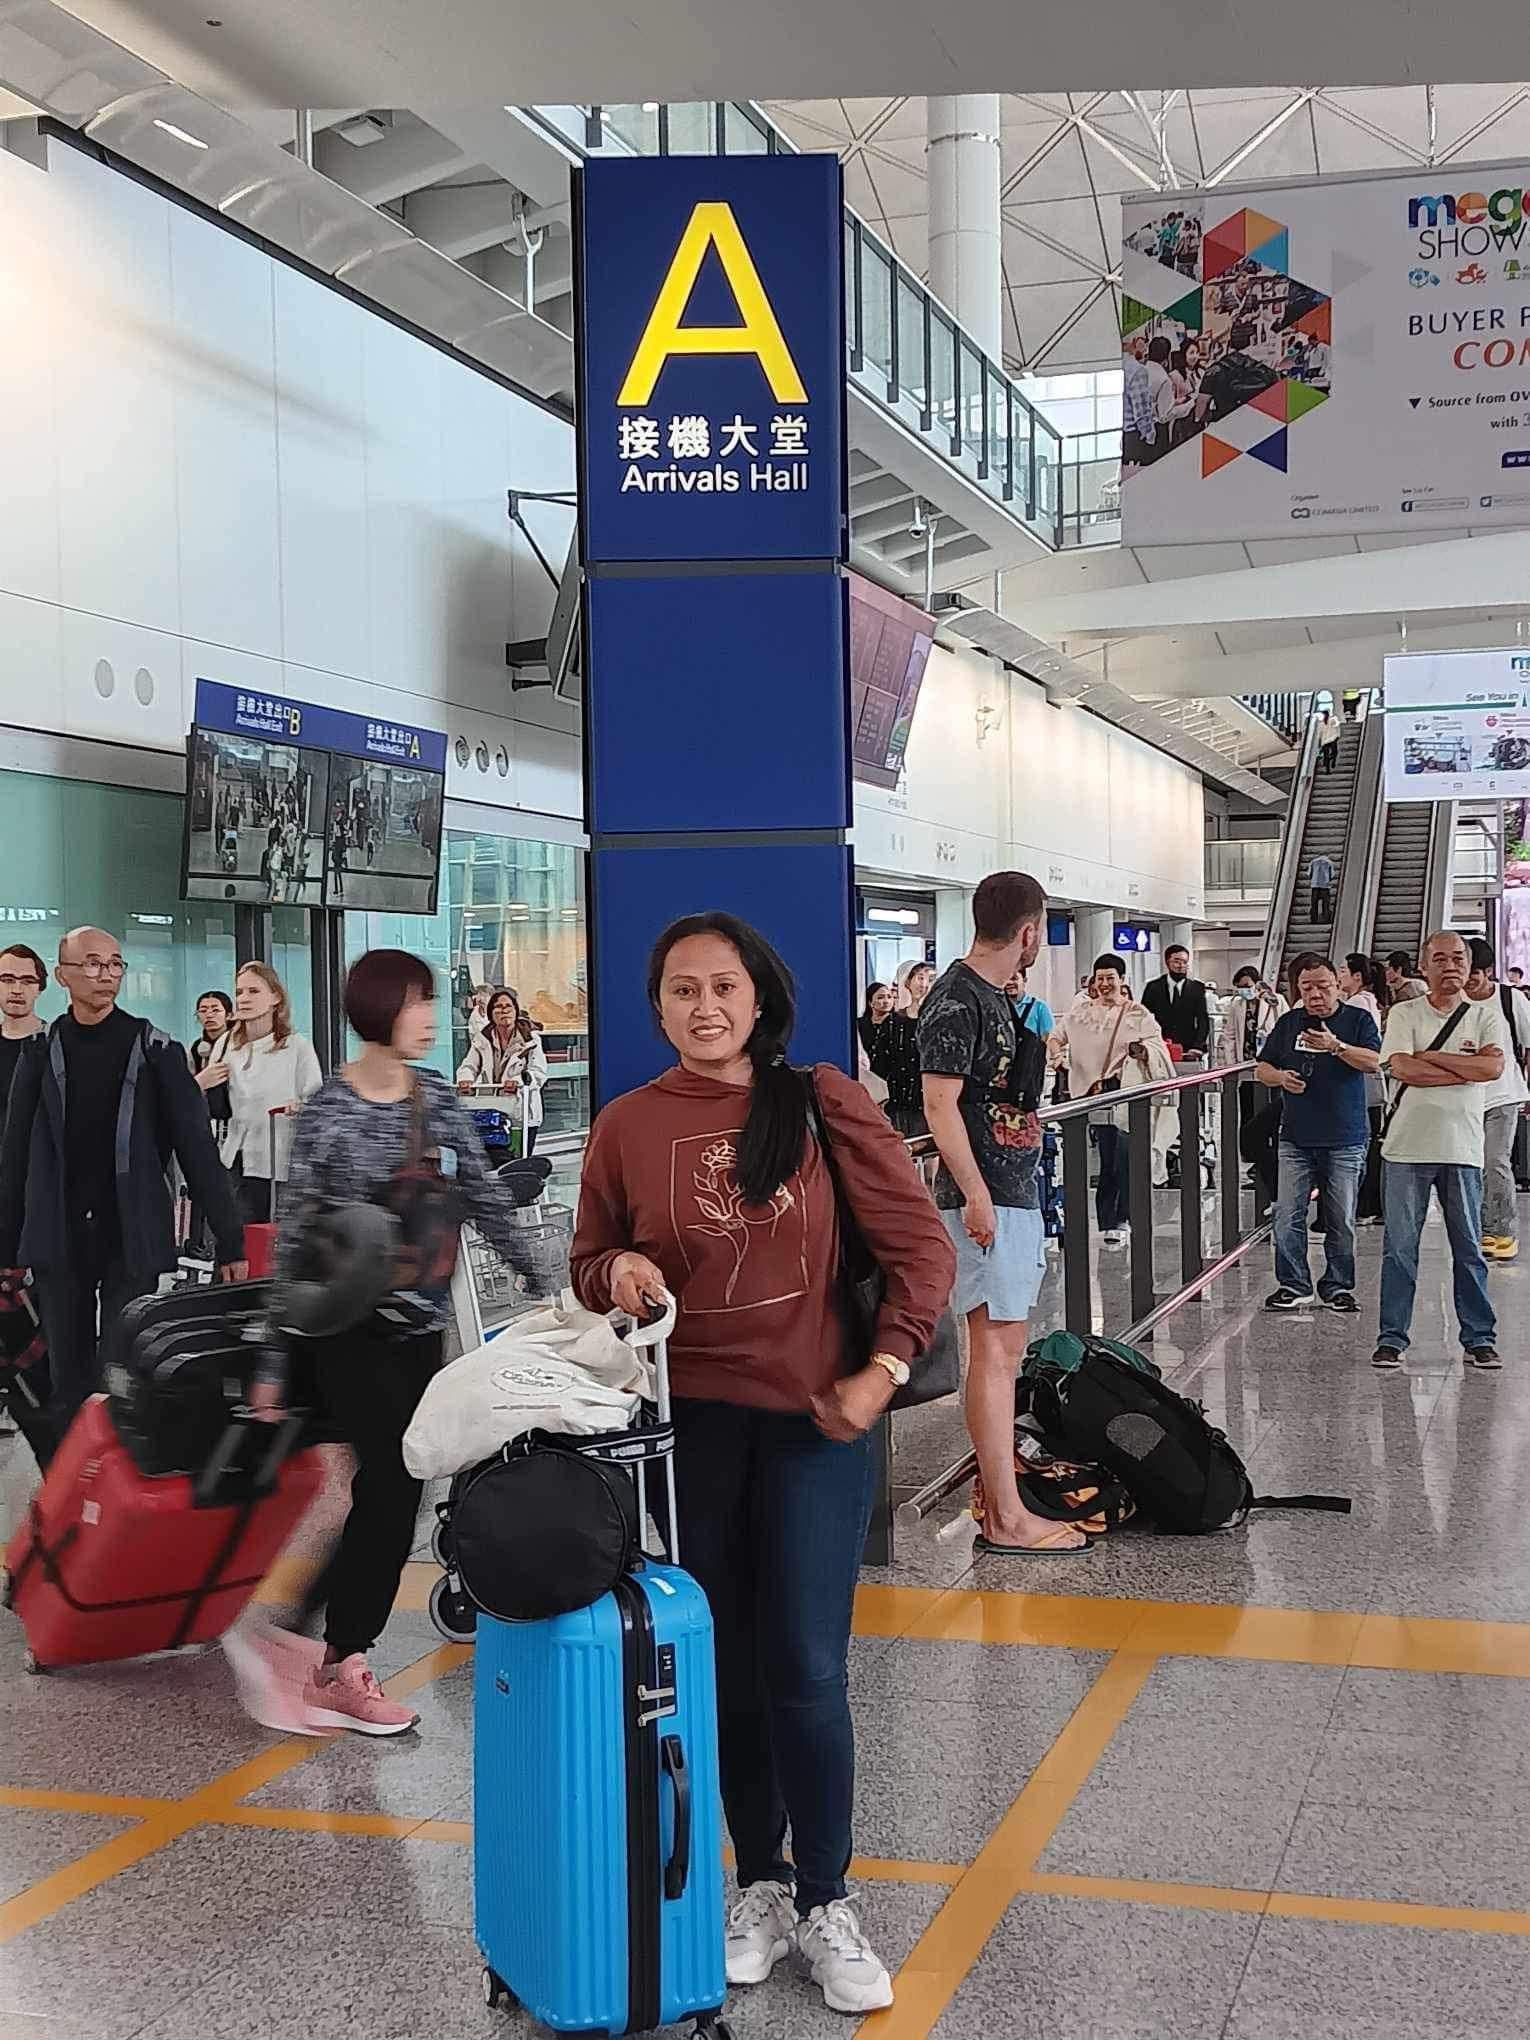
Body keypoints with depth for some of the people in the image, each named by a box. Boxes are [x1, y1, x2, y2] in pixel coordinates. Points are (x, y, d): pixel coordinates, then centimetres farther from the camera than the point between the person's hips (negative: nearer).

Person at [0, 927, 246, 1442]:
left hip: (130, 1240, -2)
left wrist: (230, 1241, -5)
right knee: (69, 1389, 8)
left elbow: (197, 1149, -2)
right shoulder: (41, 1053, 5)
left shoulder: (154, 1050, 0)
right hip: (58, 1241, 2)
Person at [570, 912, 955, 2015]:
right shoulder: (627, 1126, 1)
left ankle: (825, 1901, 18)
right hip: (686, 1425, 2)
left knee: (806, 1673, 0)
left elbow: (920, 1245, -1)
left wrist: (882, 1372, -9)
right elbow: (589, 1268, 11)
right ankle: (761, 1881, 29)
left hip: (813, 1424, -1)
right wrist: (619, 1270, -11)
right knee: (723, 1668, 11)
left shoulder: (825, 1105, -4)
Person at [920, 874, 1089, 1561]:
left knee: (1002, 1349, 15)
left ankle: (999, 1489, 24)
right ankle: (1006, 1518, -4)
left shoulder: (994, 995, 15)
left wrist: (1037, 1044, 14)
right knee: (996, 1350, -8)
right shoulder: (956, 1000, -15)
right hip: (983, 1198, -10)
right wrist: (975, 1194, -23)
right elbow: (939, 1103, -21)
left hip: (1013, 1192, 10)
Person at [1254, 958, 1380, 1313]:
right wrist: (1280, 1077, -6)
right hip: (1296, 1137, 3)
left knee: (1341, 1221, 4)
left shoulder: (1358, 1020, 2)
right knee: (1288, 1216, -2)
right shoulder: (1288, 1023, 12)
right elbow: (1262, 1068, 16)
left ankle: (1338, 1287, 15)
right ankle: (1293, 1285, 7)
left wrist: (1336, 1046, -26)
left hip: (1345, 1140, -3)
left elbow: (1374, 1061, -14)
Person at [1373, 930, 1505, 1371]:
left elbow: (1494, 1066, -10)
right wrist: (1465, 1071, -11)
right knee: (1400, 1248, 3)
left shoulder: (1486, 1014, 7)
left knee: (1468, 1249, 7)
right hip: (1407, 1146, -1)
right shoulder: (1404, 1013, 4)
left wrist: (1429, 1056, -10)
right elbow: (1399, 1067, -12)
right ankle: (1391, 1338, 10)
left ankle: (1479, 1339, 15)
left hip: (1462, 1149, 1)